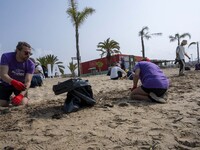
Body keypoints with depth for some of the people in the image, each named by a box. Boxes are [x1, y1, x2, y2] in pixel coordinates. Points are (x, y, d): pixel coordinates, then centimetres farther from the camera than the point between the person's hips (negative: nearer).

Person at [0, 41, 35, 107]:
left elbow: (28, 82, -29)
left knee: (23, 103, -16)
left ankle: (14, 97, 19)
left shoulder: (30, 64, -23)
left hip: (20, 85, 1)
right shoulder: (6, 57, -24)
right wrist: (13, 82, -53)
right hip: (6, 84, 0)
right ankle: (11, 97, 26)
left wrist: (21, 95, -46)